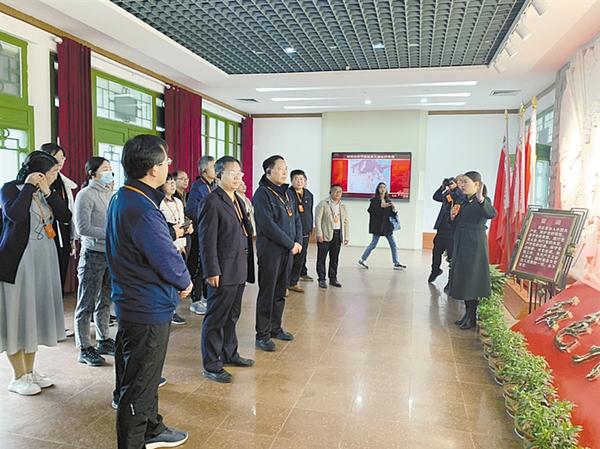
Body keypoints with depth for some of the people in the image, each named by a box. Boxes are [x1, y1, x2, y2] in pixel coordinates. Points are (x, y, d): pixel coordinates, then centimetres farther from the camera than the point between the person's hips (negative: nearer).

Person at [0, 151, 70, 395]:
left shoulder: (46, 192, 9)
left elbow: (66, 216, -2)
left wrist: (48, 192, -9)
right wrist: (29, 186, -18)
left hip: (43, 262, 7)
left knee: (35, 313, 13)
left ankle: (30, 370, 26)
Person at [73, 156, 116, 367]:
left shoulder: (110, 194, 10)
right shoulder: (86, 195, -10)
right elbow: (82, 228, -16)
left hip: (111, 253, 7)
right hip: (93, 254, -7)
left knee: (105, 301, 15)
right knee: (87, 304, 3)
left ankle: (103, 340, 28)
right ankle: (85, 349, 12)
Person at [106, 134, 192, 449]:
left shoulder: (122, 198, 7)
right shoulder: (141, 210, -26)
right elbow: (167, 260, -23)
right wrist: (185, 282, -5)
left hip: (134, 302, 11)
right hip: (149, 308, -11)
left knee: (144, 375, 25)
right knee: (139, 384, 6)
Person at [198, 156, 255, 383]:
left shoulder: (238, 200, 14)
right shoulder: (212, 201, -13)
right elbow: (207, 240, -17)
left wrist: (246, 266, 13)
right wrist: (212, 272, -19)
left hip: (239, 270, 9)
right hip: (223, 272, -9)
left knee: (232, 316, 21)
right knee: (215, 319, 3)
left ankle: (229, 353, 36)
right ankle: (211, 365, 15)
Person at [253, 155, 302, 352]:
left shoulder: (286, 192, 14)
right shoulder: (262, 193, -11)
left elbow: (296, 219, 15)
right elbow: (268, 226, -19)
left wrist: (298, 241, -1)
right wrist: (291, 244, -14)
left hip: (288, 250, 8)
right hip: (270, 250, -7)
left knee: (280, 292, 15)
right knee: (267, 293, 0)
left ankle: (275, 328, 28)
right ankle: (262, 335, 10)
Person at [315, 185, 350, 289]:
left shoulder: (343, 206, 16)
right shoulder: (323, 204, 0)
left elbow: (346, 222, 15)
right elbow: (318, 219, -6)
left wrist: (346, 236, 8)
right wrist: (319, 234, -13)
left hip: (338, 235, 5)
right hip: (325, 234, -4)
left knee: (334, 258, 9)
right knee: (322, 258, -1)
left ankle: (333, 278, 17)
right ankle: (322, 279, 6)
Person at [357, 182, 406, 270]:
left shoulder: (388, 200, 12)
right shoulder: (374, 199, -5)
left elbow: (392, 214, 13)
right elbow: (370, 210, -17)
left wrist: (394, 209, -8)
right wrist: (381, 206, -22)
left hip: (387, 225, 6)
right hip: (378, 226, -6)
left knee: (393, 244, 4)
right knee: (373, 244, 0)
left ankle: (396, 263, 11)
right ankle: (362, 260, 14)